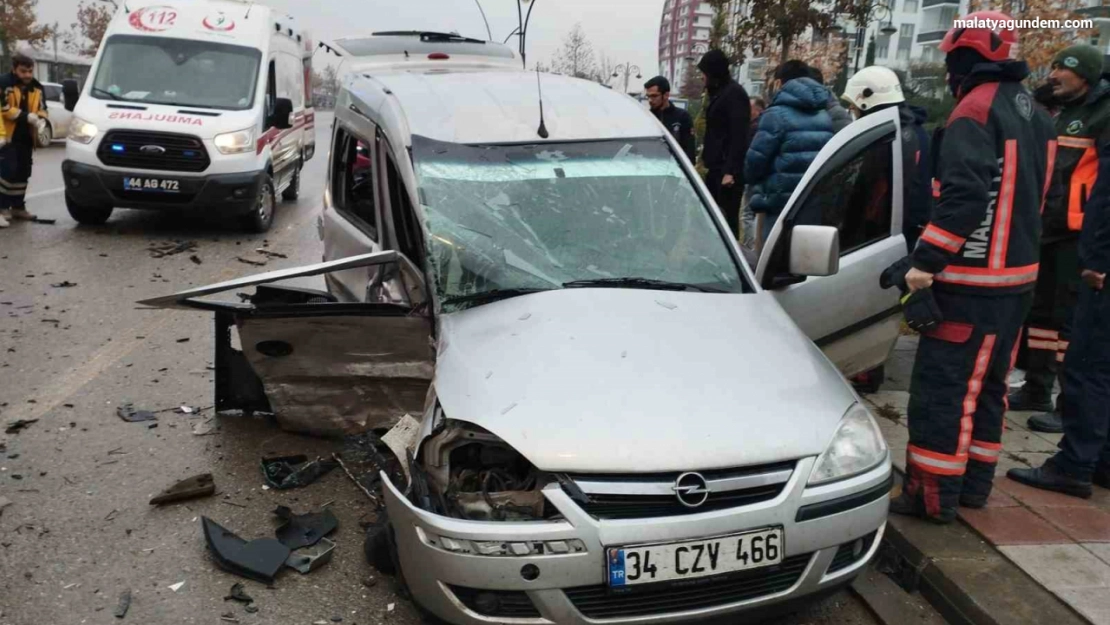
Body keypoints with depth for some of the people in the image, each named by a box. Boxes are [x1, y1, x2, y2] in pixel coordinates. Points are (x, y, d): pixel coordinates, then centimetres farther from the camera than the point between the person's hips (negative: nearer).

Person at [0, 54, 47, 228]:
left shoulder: (37, 87, 8)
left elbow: (42, 109, 13)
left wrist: (41, 121, -9)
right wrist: (27, 116, -26)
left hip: (25, 138, 7)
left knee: (23, 173, 12)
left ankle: (18, 207, 23)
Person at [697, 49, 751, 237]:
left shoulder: (734, 93, -10)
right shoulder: (719, 92, 19)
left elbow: (738, 136, -18)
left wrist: (730, 170, -23)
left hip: (727, 169, -10)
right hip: (717, 167, 10)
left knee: (728, 218, -7)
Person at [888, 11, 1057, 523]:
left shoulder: (976, 109, -14)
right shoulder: (1034, 113, 14)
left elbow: (963, 196, -25)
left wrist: (926, 260, -23)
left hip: (971, 279, -9)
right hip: (1018, 275, 9)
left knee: (940, 387, -3)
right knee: (986, 384, 16)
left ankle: (933, 494, 2)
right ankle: (974, 483, 26)